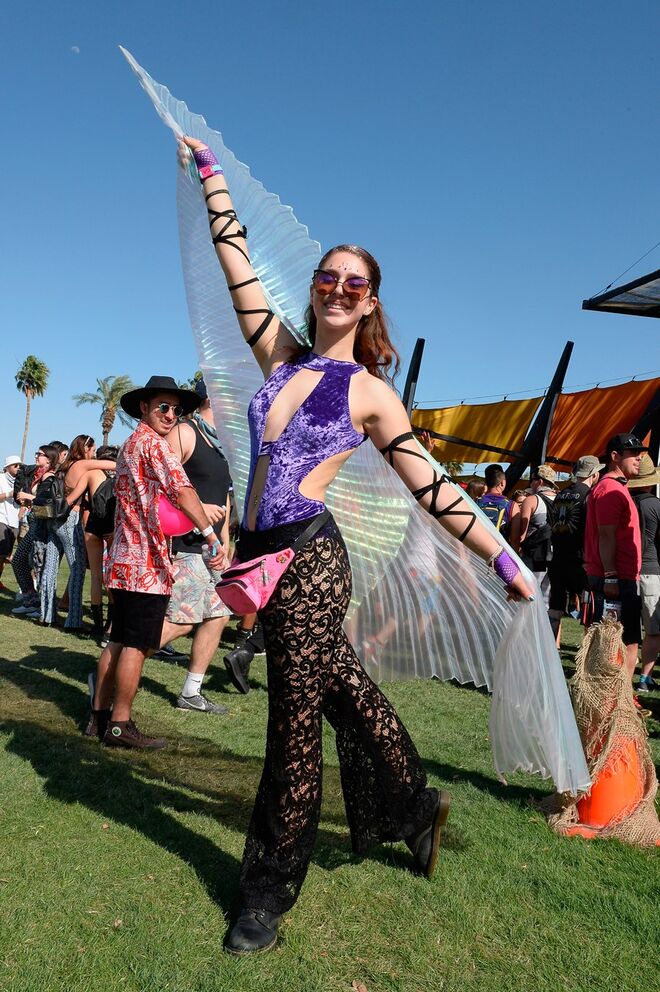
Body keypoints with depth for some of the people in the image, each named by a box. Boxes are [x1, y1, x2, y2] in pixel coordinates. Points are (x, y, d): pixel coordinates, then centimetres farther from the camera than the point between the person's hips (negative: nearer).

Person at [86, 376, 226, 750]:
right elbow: (180, 489, -27)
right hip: (147, 562, -10)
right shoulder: (154, 443, -11)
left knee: (120, 640, 15)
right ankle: (120, 725, 4)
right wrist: (211, 535, -34)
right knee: (137, 645, -3)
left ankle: (100, 716, 22)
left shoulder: (129, 444, 20)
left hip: (124, 559, 10)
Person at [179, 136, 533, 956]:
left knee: (294, 724, 3)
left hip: (308, 561, -5)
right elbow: (236, 262, 16)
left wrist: (503, 559, -2)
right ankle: (412, 805, 40)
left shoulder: (370, 392, -1)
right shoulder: (281, 355, 11)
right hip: (262, 556, 5)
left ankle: (269, 894, 20)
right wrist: (209, 171, 21)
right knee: (342, 688, 17)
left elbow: (431, 487, -1)